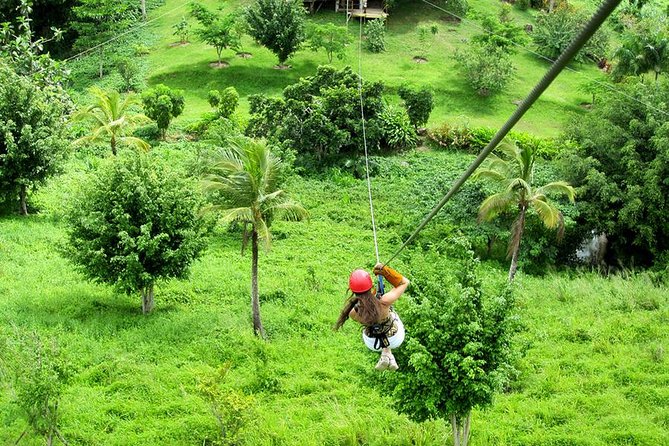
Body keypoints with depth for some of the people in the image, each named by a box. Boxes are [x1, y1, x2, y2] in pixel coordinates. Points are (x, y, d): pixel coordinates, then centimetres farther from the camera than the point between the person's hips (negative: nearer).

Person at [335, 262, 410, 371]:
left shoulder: (353, 313, -33)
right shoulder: (384, 302, -41)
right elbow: (405, 282, -24)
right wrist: (384, 270, -26)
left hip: (372, 343, 1)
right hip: (395, 339, -1)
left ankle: (386, 355, 25)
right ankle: (387, 353, 29)